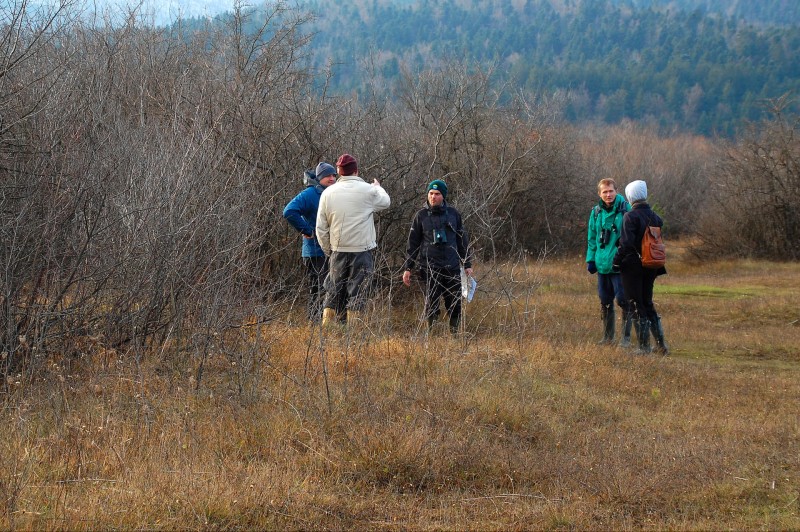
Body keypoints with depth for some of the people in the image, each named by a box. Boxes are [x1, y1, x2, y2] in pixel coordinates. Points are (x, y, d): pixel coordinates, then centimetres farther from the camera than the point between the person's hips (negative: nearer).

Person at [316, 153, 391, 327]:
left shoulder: (328, 193, 2)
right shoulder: (367, 190, -8)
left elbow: (321, 228, 5)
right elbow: (385, 202, 14)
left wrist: (328, 250, 17)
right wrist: (378, 187, 34)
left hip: (338, 251, 3)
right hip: (362, 251, -3)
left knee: (333, 293, 11)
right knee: (357, 293, 1)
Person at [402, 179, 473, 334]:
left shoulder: (453, 214, 9)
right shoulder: (421, 216, 3)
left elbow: (462, 240, 15)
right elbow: (412, 244, 6)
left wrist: (467, 264, 12)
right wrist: (407, 268, 2)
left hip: (452, 268, 2)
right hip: (430, 268, -2)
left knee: (455, 304, 1)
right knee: (431, 303, -3)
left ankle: (455, 332, 10)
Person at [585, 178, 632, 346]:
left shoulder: (625, 210, -7)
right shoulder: (596, 212, 7)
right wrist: (591, 259, 8)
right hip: (602, 264, 5)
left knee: (623, 301, -3)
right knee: (605, 302, 12)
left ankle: (626, 337, 6)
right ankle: (608, 337, 23)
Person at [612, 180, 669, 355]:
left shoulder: (630, 216, -15)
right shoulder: (654, 217, 6)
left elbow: (626, 243, -21)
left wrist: (617, 260, -9)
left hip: (633, 266, -6)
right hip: (650, 266, 6)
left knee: (637, 306, 2)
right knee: (648, 303, 18)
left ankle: (644, 346, 3)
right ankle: (661, 343, 14)